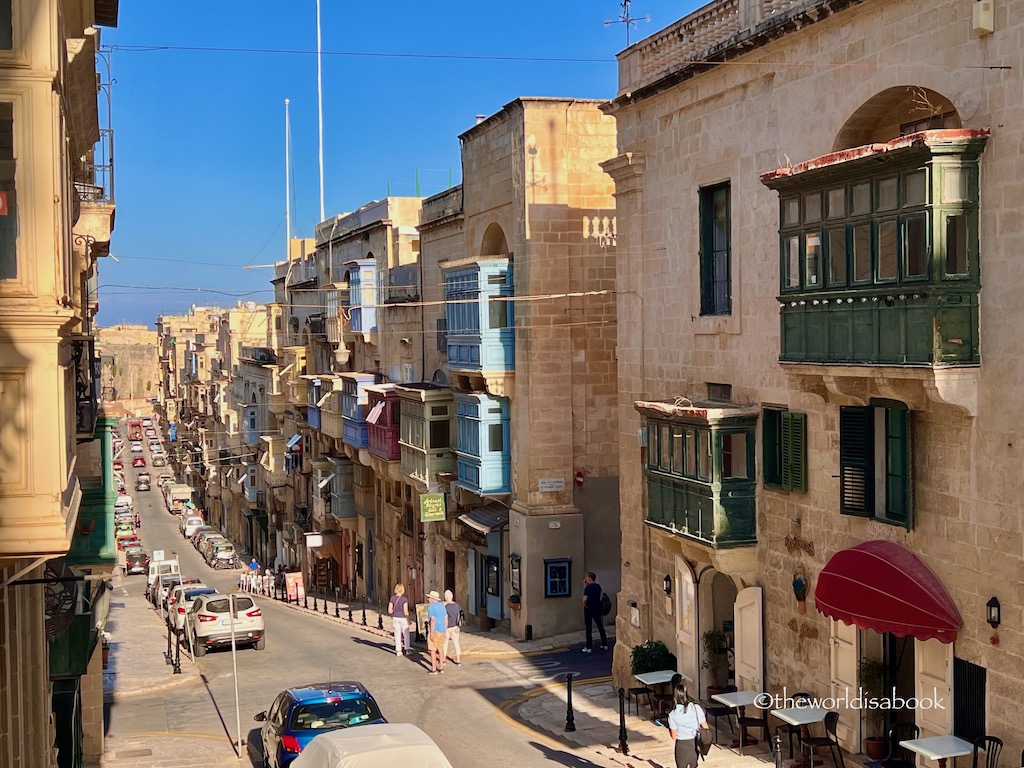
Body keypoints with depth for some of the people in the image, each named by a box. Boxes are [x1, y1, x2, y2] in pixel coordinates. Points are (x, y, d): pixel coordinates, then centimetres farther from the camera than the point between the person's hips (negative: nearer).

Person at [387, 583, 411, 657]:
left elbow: (389, 610, -5)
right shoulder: (404, 599, -16)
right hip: (403, 618, -4)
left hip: (395, 618, 4)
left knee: (397, 634, 12)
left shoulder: (392, 598, -4)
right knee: (406, 634, 11)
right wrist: (408, 620, -4)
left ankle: (398, 651, 13)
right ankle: (406, 650, 15)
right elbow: (405, 611, -17)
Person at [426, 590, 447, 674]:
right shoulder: (442, 606, 10)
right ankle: (441, 667, 17)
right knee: (440, 648, 15)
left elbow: (432, 620, -20)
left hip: (434, 631, -7)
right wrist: (445, 630, 18)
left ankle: (434, 669, 1)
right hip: (442, 630, 7)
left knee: (432, 650, 0)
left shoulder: (431, 607, -14)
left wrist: (432, 633, -20)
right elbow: (446, 619, 11)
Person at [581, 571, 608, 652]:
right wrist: (585, 585, 9)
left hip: (589, 609, -6)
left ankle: (589, 647, 3)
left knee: (589, 628, 1)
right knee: (600, 627, 15)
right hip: (597, 608, 6)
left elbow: (585, 599, -27)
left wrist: (584, 606, -9)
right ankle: (605, 645, 20)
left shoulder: (588, 587, -18)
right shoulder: (598, 586, 3)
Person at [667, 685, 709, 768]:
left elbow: (674, 737, -12)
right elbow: (705, 727, -5)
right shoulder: (697, 708, -12)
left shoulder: (673, 715, -18)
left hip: (682, 746, -3)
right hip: (695, 744, 3)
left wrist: (669, 730, 8)